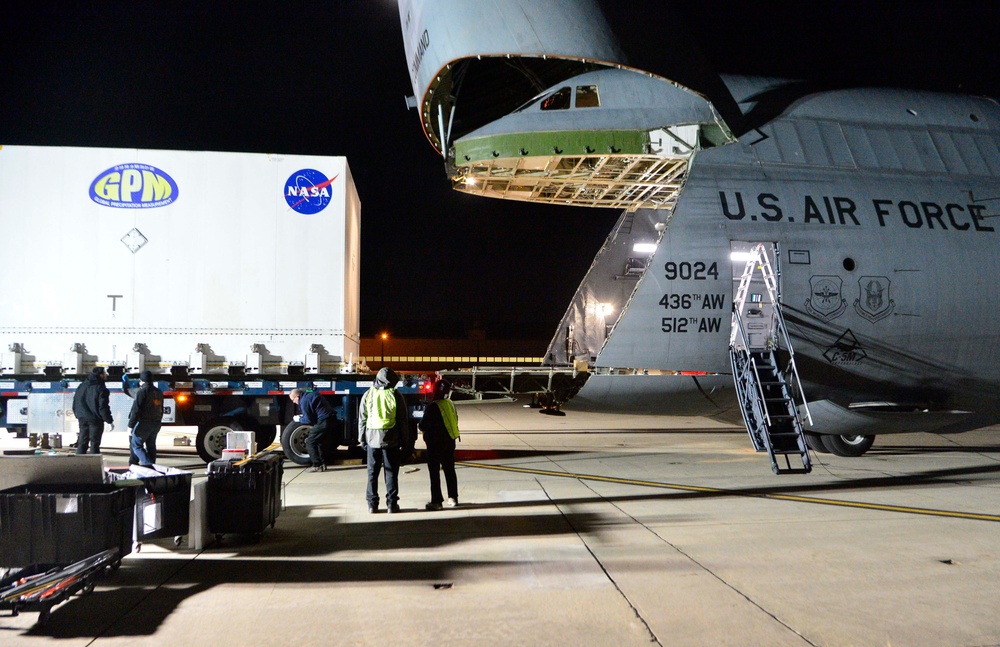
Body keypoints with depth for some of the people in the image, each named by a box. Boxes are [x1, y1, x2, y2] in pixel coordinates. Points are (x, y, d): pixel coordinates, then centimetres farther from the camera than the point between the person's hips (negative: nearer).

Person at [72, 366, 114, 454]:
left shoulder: (81, 386, 8)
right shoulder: (100, 389, -13)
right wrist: (110, 421, -8)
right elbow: (103, 407, -14)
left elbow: (75, 403, 14)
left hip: (82, 419, 6)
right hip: (95, 420, -6)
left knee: (82, 443, 12)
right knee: (94, 444, 0)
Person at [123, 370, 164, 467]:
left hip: (144, 423, -7)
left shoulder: (142, 391, -10)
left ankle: (147, 463, -17)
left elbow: (136, 410, -15)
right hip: (156, 424, 7)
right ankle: (151, 465, 14)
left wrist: (131, 425, -13)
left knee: (135, 444, -2)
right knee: (151, 446, 13)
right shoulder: (159, 392, 15)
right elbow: (161, 410, 20)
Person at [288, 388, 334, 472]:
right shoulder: (311, 394, 19)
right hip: (331, 419, 10)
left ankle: (317, 466, -1)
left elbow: (308, 420, -9)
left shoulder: (304, 401, -11)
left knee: (310, 442, 0)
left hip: (323, 422, -10)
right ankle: (322, 464, 21)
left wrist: (299, 419, 9)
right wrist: (303, 416, 24)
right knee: (318, 441, 21)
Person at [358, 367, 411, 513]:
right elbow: (403, 420, -2)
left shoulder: (368, 395, 2)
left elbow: (362, 419, 5)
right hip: (391, 440, -2)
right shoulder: (395, 396, -4)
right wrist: (405, 440, 6)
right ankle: (392, 504, 6)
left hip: (372, 439, 2)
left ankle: (372, 504, 10)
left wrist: (362, 438, 13)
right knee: (391, 473, 5)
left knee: (372, 473, 9)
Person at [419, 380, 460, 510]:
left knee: (434, 472, 0)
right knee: (449, 470, 15)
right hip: (449, 441, 7)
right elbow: (455, 421, 13)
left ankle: (436, 501, 1)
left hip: (435, 443, -7)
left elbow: (423, 425, -14)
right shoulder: (451, 404, 3)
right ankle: (453, 498, 20)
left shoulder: (432, 407, -18)